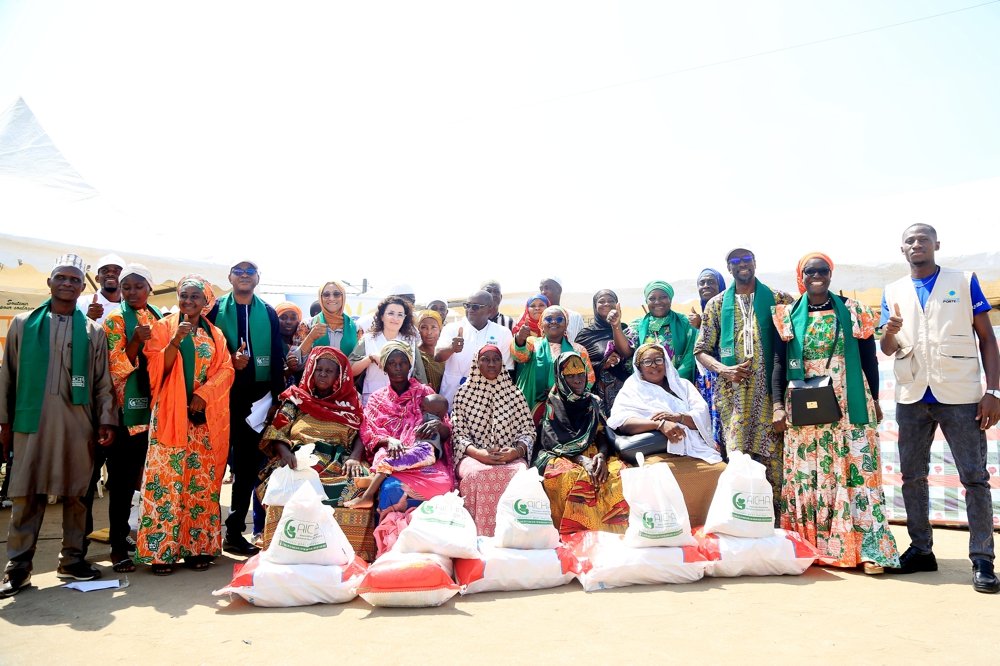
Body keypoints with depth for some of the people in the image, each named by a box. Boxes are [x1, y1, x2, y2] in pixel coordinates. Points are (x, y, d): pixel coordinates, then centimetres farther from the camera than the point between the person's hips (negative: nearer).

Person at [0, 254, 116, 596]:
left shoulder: (93, 331, 10)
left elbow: (103, 381, 8)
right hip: (31, 420, 0)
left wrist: (106, 420, 0)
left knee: (76, 492, 6)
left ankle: (72, 559, 17)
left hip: (78, 422, 1)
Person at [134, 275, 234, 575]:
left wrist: (203, 394, -11)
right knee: (166, 479, -7)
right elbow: (157, 368, -4)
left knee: (202, 480, 3)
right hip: (170, 414, -2)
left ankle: (200, 546, 9)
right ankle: (161, 550, -2)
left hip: (205, 415, 3)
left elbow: (225, 370, 4)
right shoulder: (163, 327, 6)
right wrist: (175, 341, -19)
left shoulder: (215, 334, 13)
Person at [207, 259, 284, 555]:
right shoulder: (215, 310, 5)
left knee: (248, 464, 7)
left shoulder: (268, 313, 10)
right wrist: (229, 361, -19)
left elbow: (276, 358, 7)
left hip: (257, 396, 2)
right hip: (223, 394, -2)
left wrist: (276, 398, 1)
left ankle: (235, 531, 17)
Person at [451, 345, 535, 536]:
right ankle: (480, 536, -22)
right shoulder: (464, 393, 10)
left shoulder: (514, 393, 14)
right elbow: (458, 434, 3)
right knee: (477, 474, -36)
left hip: (510, 456, 1)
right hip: (474, 456, -1)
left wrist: (516, 451, -12)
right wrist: (478, 453, -16)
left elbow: (528, 431, 10)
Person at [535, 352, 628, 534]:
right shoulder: (552, 404, 6)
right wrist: (581, 459, -23)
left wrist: (601, 455, -18)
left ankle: (615, 533, -26)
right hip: (561, 457, -3)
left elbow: (602, 436, 7)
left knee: (618, 472, -31)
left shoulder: (593, 402, 19)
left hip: (593, 454, 4)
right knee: (575, 476, -40)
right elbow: (554, 443, -5)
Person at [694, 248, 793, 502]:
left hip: (771, 391, -1)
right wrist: (724, 370, -10)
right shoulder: (716, 305, 10)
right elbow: (701, 350, 10)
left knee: (774, 457, -1)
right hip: (734, 394, 1)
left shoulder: (778, 299, 8)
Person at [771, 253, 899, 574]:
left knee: (855, 470, -4)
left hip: (848, 405, -1)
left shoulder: (852, 311, 7)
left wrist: (874, 400, 7)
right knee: (806, 474, 2)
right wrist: (778, 406, -3)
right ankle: (810, 546, 10)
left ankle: (866, 548, -1)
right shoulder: (788, 316, 7)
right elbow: (779, 363, 4)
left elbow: (869, 359, 10)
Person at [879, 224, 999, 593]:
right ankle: (921, 550, 21)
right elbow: (887, 350, 5)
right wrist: (890, 332, -19)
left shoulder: (965, 282, 3)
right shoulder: (893, 292, 10)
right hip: (912, 398, 3)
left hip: (960, 395, -3)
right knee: (912, 476, 9)